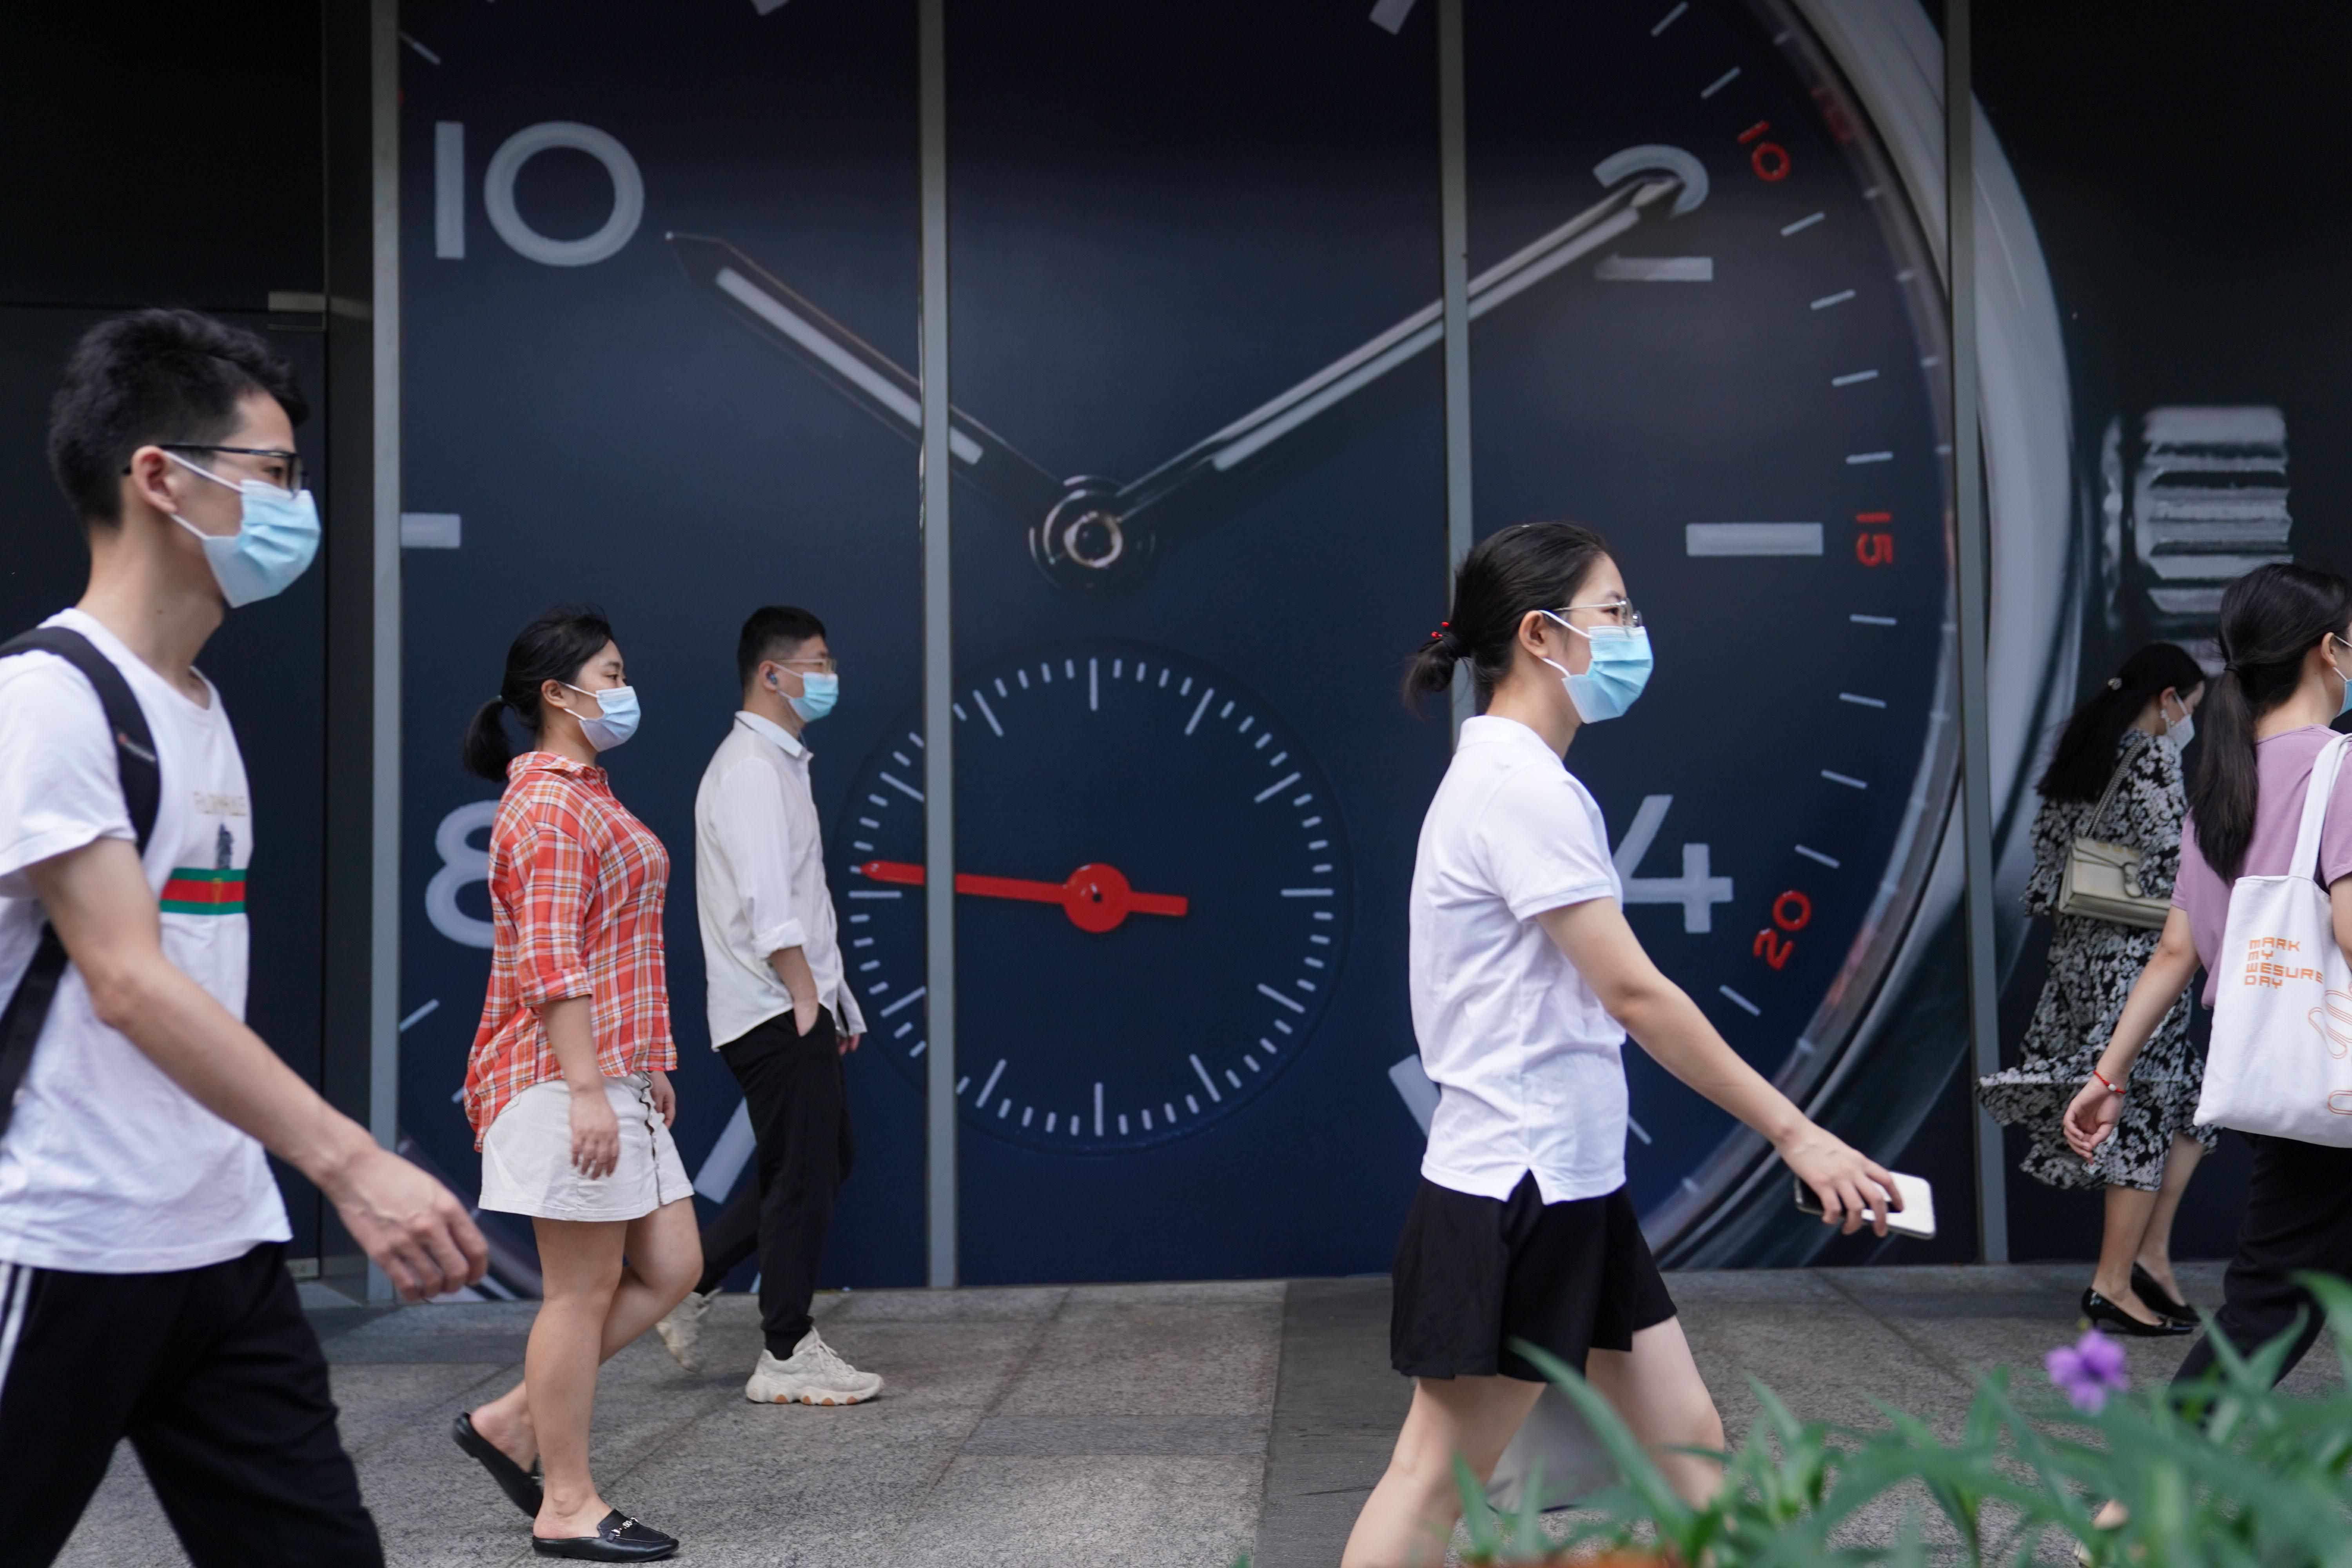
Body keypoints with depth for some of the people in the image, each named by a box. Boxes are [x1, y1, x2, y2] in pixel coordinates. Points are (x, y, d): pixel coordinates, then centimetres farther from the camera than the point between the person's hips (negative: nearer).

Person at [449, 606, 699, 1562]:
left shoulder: (588, 796, 19)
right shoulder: (551, 806, -13)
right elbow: (549, 965, -20)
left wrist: (646, 1069, 22)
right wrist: (586, 1089, -24)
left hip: (612, 1077, 10)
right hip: (566, 1078, -10)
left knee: (669, 1270, 10)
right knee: (584, 1291, -2)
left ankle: (511, 1422, 18)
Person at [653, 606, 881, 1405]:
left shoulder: (779, 763, 18)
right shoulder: (752, 769, -15)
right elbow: (767, 907, -21)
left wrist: (835, 998, 19)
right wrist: (808, 1001, -17)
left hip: (794, 1009, 10)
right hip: (776, 1012, -10)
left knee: (825, 1158, 16)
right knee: (804, 1175, -2)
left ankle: (690, 1282, 22)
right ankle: (787, 1357, 8)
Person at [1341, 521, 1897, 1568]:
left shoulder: (1513, 778, 13)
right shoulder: (1520, 786, -17)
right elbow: (1633, 991, -21)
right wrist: (1796, 1135, -17)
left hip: (1574, 1189, 10)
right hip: (1509, 1194, -10)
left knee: (1687, 1444, 11)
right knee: (1437, 1482, 0)